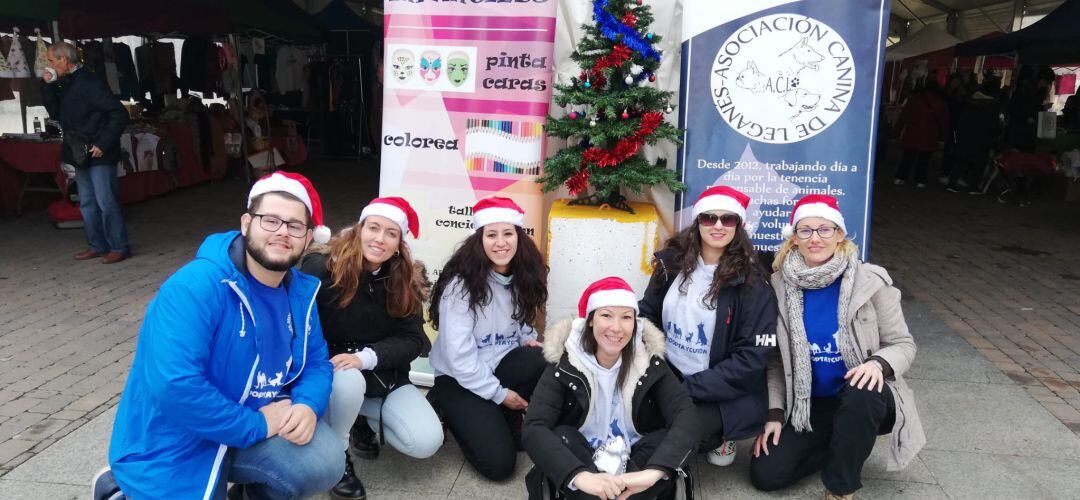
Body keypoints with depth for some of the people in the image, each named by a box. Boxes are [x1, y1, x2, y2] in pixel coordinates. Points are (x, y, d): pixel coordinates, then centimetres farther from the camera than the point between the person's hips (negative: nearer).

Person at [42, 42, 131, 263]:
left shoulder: (89, 83, -15)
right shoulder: (65, 85, 12)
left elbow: (119, 114, -19)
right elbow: (56, 113, 15)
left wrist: (103, 144, -19)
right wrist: (48, 87, 3)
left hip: (99, 155, -9)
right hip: (81, 155, 9)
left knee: (106, 202, -5)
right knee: (87, 203, 14)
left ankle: (119, 247, 3)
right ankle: (97, 246, 22)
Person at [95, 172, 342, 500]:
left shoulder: (301, 292, -1)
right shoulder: (194, 287, -26)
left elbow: (316, 362, 6)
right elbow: (173, 386, -34)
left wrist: (308, 406, -17)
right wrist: (257, 425, -24)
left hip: (255, 422, 6)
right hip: (175, 446, -5)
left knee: (325, 461, -16)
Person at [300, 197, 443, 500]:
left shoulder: (403, 282, -3)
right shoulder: (320, 268, -16)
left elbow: (412, 339, -9)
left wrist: (365, 357, -26)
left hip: (384, 376, 4)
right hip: (332, 372, -3)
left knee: (427, 443, -17)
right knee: (348, 381, -41)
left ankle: (364, 419, 13)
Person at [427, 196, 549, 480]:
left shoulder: (523, 279, -2)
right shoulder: (462, 285, -21)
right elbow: (459, 356, -22)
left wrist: (527, 338, -8)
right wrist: (500, 394, -17)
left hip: (500, 367, 5)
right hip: (459, 380, -5)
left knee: (542, 361, -29)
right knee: (499, 462, -16)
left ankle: (510, 419, -1)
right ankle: (448, 409, 9)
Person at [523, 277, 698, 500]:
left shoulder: (649, 360, -10)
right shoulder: (566, 362, -14)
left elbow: (686, 417, -24)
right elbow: (533, 429, -26)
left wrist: (653, 471, -43)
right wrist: (580, 476, -44)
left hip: (636, 461, 1)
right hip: (581, 461, -1)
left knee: (671, 442, -27)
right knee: (559, 437, -30)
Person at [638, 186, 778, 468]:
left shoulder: (751, 283, -11)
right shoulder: (672, 262, 2)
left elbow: (751, 358, -14)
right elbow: (647, 315, 12)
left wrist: (689, 389, -19)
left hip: (723, 394, -4)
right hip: (667, 376, 4)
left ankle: (718, 437, 5)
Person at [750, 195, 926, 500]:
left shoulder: (870, 281, -11)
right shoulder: (779, 285, -4)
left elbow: (903, 344, -4)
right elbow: (774, 360, 3)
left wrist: (878, 363, -27)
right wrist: (774, 413, -5)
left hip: (865, 400, -3)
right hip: (808, 406, 3)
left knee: (860, 394, -38)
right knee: (765, 474, -11)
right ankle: (844, 447, 16)